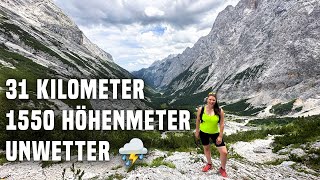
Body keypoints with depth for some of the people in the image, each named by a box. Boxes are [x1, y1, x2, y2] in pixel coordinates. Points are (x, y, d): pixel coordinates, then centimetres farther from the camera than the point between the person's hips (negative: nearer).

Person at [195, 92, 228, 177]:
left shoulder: (220, 111, -18)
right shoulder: (201, 109, -15)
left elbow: (221, 124, -11)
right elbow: (198, 120, -1)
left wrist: (220, 136, -10)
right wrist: (197, 131, 4)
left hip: (215, 133, -1)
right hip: (203, 132, 1)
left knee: (224, 152, -5)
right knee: (206, 148, 22)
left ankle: (222, 169, 23)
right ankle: (209, 164, 49)